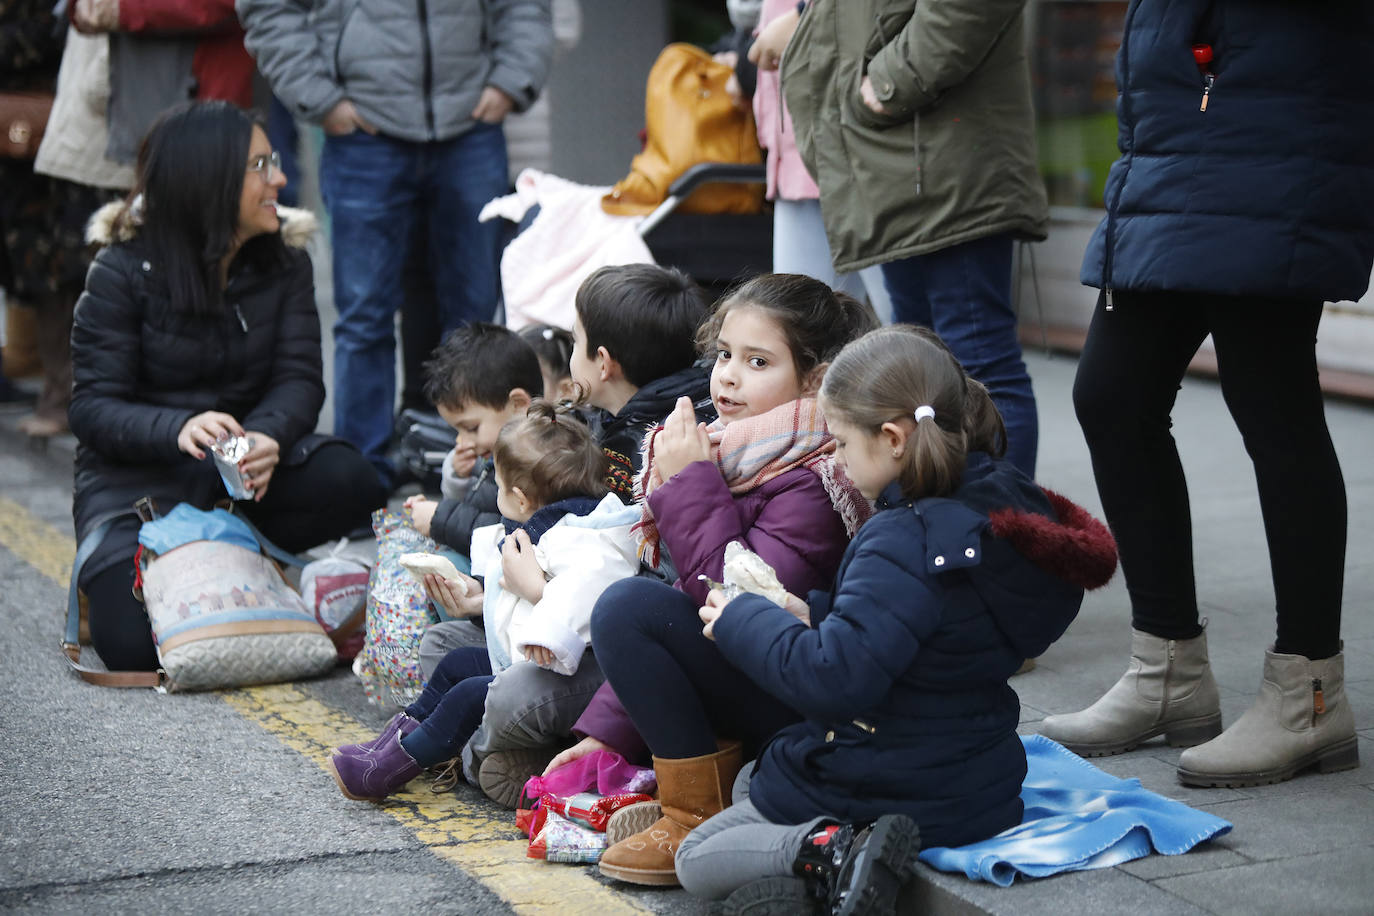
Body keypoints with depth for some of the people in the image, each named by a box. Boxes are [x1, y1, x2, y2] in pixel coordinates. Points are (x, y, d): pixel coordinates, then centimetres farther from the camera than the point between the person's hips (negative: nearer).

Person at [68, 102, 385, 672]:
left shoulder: (284, 260, 0)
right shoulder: (123, 271, -12)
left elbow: (299, 379, -8)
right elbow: (93, 408, -15)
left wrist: (268, 438, -32)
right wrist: (179, 428, -37)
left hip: (242, 466, 4)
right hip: (138, 477, -4)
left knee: (347, 480, -28)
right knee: (135, 643, -25)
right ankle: (113, 566, 10)